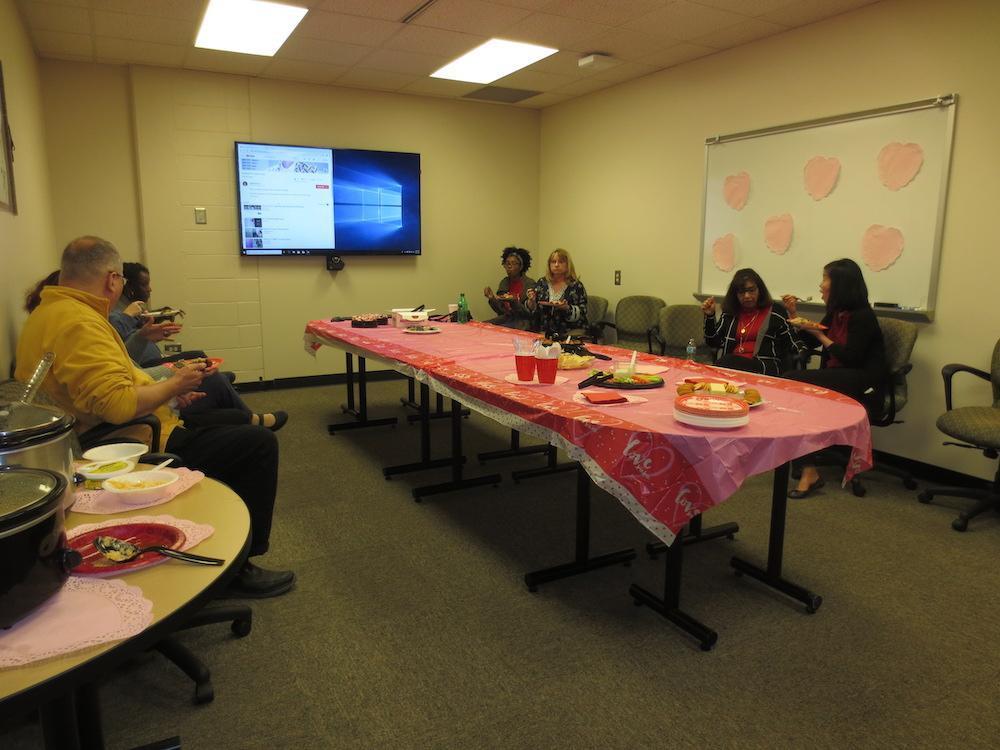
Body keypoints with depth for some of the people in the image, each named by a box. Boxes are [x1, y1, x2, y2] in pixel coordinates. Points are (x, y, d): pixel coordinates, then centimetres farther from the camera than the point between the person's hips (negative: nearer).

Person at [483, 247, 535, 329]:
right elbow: (500, 311, 10)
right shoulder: (504, 282, 9)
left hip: (522, 323, -5)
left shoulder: (530, 283, -8)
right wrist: (492, 298, -8)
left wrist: (513, 301, -24)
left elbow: (529, 313, -10)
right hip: (506, 319, 5)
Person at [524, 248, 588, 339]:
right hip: (543, 333, 3)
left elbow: (582, 313, -5)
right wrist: (531, 301, -10)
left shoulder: (576, 286, -1)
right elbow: (531, 309, 11)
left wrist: (566, 308, -22)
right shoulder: (541, 283, 9)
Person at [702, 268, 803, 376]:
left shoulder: (775, 311, 8)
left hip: (765, 366, -3)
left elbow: (794, 345, 6)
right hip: (732, 362, 3)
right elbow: (714, 342, 15)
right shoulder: (729, 313, 18)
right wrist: (710, 316, 7)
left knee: (727, 364, -32)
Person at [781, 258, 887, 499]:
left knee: (793, 381, -28)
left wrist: (820, 334, -11)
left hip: (860, 383, -7)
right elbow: (810, 343, 25)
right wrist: (794, 314, 14)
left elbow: (851, 358, -15)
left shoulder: (862, 316, -10)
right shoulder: (835, 313, 14)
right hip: (837, 378, 8)